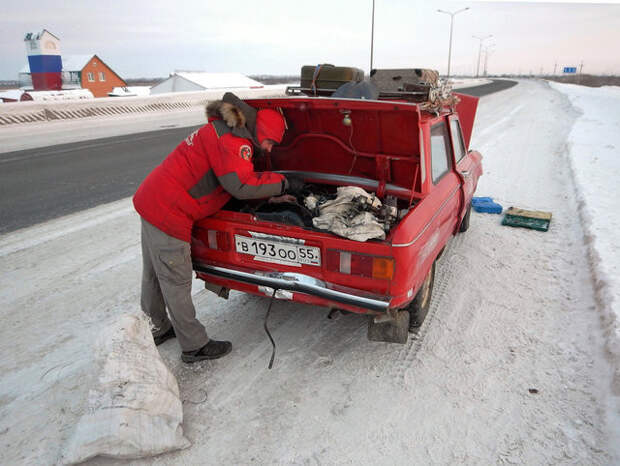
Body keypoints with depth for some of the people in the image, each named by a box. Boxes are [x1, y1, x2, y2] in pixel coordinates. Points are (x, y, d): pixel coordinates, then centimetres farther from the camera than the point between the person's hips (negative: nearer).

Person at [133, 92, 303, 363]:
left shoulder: (222, 130, 18)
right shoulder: (233, 140, -16)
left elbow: (235, 181, 21)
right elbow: (242, 185, -26)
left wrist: (274, 195, 13)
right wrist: (282, 184, -14)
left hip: (151, 199, 11)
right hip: (168, 211, -10)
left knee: (154, 274, 21)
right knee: (176, 281, 1)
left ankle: (156, 329, 39)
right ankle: (195, 347, 15)